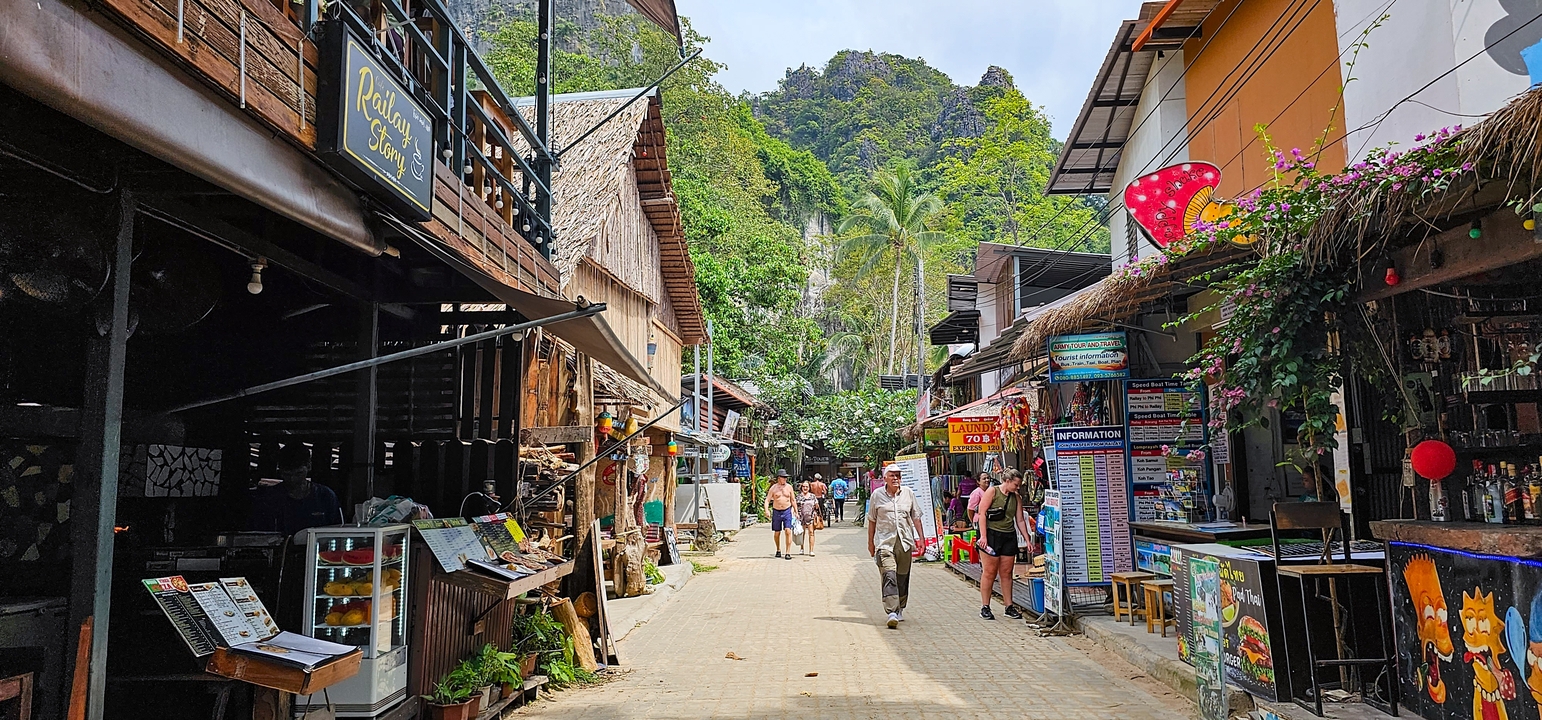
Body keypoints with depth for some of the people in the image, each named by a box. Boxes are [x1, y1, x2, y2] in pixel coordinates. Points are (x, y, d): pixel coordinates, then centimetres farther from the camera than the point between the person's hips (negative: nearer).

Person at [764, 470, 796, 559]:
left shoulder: (789, 487, 4)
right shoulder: (773, 488, -1)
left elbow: (792, 500, 13)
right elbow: (767, 500, -2)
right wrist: (766, 510, -20)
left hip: (787, 511, 0)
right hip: (776, 512, 0)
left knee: (788, 531, -14)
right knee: (777, 533, 8)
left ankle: (788, 552, -12)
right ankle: (778, 550, 30)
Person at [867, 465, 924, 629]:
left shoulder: (908, 493, 7)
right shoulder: (877, 495, 3)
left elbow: (916, 518, 12)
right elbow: (872, 520, 10)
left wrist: (920, 539, 8)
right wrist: (870, 542, 12)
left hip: (905, 541, 2)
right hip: (885, 541, -2)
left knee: (903, 578, 10)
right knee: (889, 576, -15)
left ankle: (900, 609, 27)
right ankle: (892, 613, -19)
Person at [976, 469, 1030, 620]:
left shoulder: (1016, 498, 11)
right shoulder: (992, 492, -4)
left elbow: (1020, 521, 15)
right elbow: (982, 514, -9)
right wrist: (983, 536, -15)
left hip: (1009, 537, 5)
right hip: (991, 534, -5)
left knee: (1007, 573, 8)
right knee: (989, 572, -1)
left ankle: (1009, 607, 15)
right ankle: (985, 607, 7)